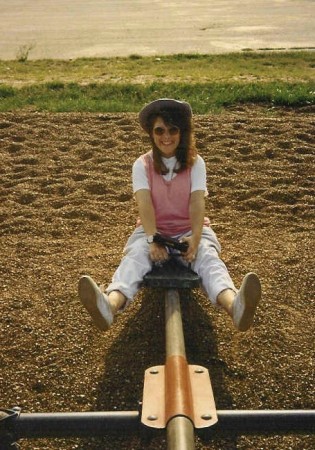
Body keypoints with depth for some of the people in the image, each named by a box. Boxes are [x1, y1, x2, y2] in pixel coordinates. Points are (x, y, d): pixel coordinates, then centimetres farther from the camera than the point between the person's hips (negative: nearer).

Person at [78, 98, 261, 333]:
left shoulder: (195, 162, 1)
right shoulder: (142, 164, 0)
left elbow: (197, 202, -15)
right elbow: (145, 203, -17)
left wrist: (195, 239, -33)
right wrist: (152, 240, -34)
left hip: (189, 229, 0)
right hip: (152, 230, 0)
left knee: (208, 257, -33)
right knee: (135, 256, -33)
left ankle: (234, 304, -65)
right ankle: (110, 304, -65)